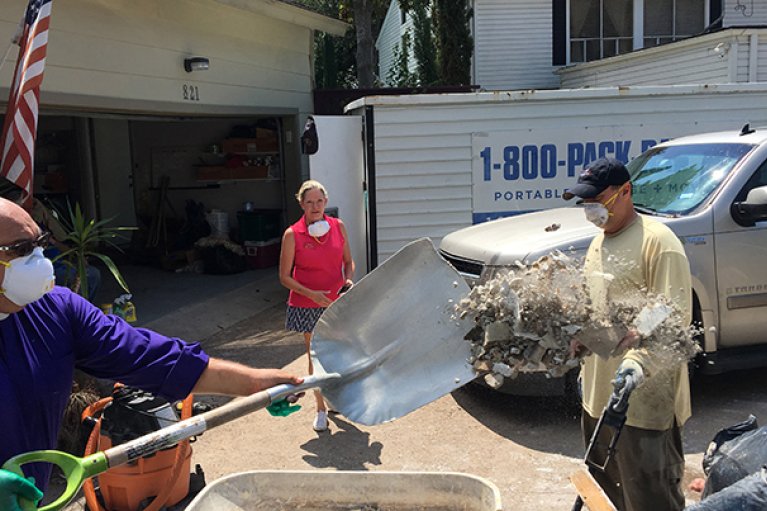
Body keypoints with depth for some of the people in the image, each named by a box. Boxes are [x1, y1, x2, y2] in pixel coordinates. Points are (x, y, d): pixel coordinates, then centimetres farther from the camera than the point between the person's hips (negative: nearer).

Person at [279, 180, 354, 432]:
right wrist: (311, 293, -19)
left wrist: (349, 280, -10)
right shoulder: (292, 234, -9)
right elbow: (285, 276, -7)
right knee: (315, 357, 4)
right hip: (307, 305, -2)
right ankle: (321, 409, 18)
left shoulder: (338, 227, 0)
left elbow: (348, 261, 11)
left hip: (336, 302, 3)